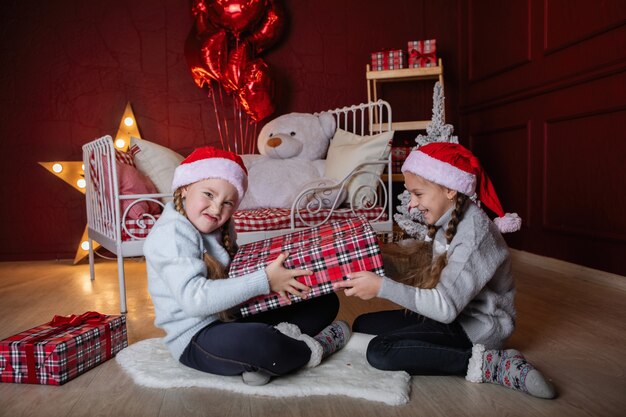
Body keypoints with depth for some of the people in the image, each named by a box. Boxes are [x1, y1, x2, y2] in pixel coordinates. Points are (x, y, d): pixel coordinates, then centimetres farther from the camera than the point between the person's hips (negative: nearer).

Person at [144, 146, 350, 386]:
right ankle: (311, 350, -11)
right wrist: (263, 281, -29)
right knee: (256, 341, -44)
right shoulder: (172, 234, -18)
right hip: (196, 338, -9)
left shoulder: (220, 227, 10)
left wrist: (273, 276, -2)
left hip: (236, 318, 9)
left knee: (326, 301, 7)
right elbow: (194, 298, -29)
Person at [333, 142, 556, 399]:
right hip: (455, 312, 10)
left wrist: (383, 287, -35)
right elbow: (441, 276, 5)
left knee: (379, 352, -22)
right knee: (363, 325, 7)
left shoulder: (472, 233, -25)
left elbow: (446, 306, -32)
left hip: (478, 327, -10)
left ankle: (487, 364, -14)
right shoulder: (450, 221, 3)